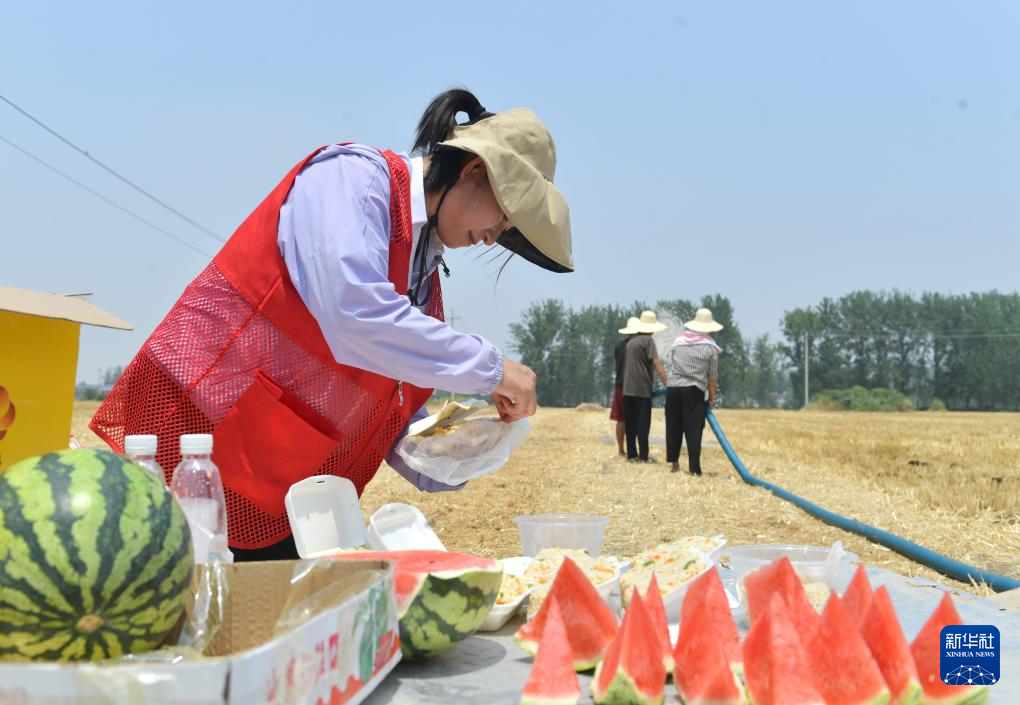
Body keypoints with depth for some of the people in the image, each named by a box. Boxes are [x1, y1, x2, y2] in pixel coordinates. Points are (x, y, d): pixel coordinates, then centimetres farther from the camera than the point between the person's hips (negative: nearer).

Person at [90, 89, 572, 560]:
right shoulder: (353, 176, -11)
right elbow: (354, 312, -29)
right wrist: (488, 368, -22)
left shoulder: (425, 265, 13)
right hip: (202, 422, -8)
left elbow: (390, 407, 16)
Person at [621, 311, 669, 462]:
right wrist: (667, 383, -19)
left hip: (627, 388, 6)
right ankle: (643, 456, -2)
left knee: (630, 423, 9)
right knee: (643, 423, -2)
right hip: (642, 388, -6)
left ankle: (631, 453, 12)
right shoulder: (648, 340, -7)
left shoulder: (631, 341, 13)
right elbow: (656, 363, -16)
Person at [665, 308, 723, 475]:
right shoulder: (711, 347, 1)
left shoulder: (678, 340, 10)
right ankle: (694, 468, -5)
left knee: (674, 428, 13)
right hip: (695, 391, -3)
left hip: (673, 388, 3)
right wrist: (712, 397, 10)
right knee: (693, 430, -2)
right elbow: (712, 376, 2)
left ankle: (674, 463, 21)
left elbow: (671, 364, 12)